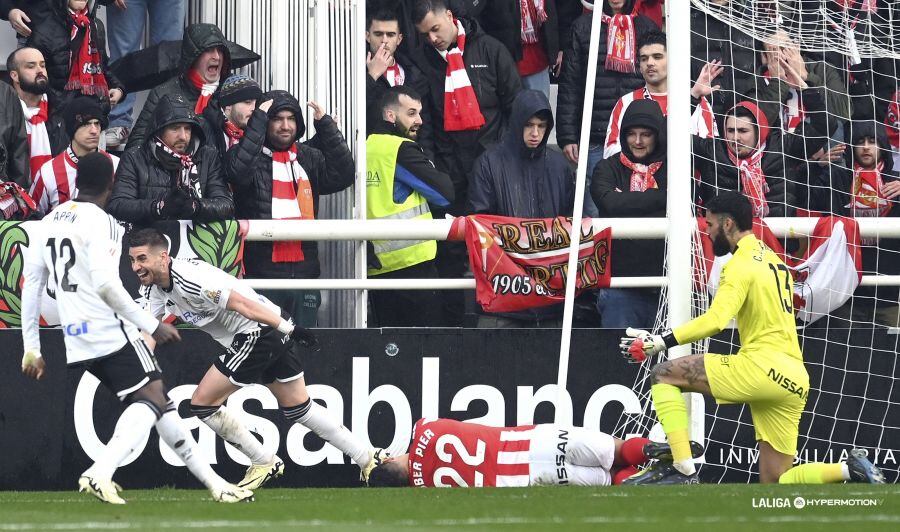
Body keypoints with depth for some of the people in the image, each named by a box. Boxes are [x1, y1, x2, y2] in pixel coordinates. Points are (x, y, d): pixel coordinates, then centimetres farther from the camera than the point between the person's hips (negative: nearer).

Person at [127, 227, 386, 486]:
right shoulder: (154, 287, 6)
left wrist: (288, 328, -25)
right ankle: (368, 458, 26)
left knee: (202, 404, -5)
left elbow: (241, 304, -25)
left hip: (260, 329, -10)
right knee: (299, 409, 19)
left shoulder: (187, 279, -23)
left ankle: (264, 463, 7)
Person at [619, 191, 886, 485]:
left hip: (762, 365, -9)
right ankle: (851, 469, -7)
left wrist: (661, 342, -20)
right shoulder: (772, 260, 24)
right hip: (794, 379, 9)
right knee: (775, 482, 11)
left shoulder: (743, 263, -4)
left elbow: (715, 320, -19)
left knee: (663, 375, -5)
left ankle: (682, 470, -18)